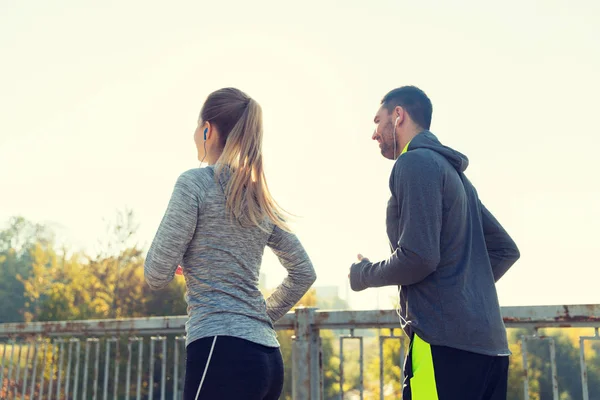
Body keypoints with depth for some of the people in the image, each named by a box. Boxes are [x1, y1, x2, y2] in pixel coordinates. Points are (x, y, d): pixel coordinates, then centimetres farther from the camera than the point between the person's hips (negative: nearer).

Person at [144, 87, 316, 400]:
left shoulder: (195, 182, -5)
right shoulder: (261, 200, 15)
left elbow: (157, 275, -7)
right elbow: (304, 273, 20)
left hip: (221, 351, -7)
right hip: (267, 356, 8)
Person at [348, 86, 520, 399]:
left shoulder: (416, 163, -7)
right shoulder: (454, 172, 20)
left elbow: (418, 257, -18)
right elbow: (505, 249, 24)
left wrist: (363, 274, 0)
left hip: (446, 341, -9)